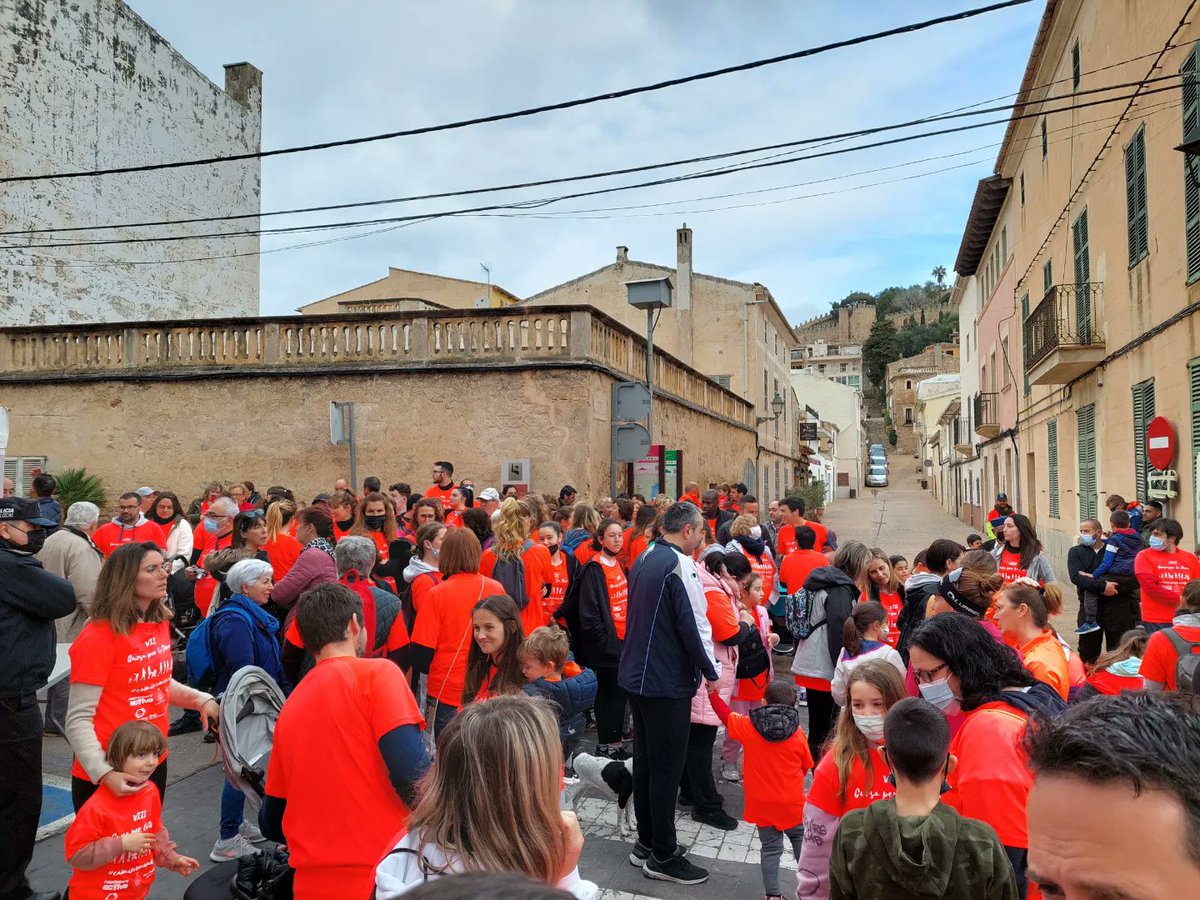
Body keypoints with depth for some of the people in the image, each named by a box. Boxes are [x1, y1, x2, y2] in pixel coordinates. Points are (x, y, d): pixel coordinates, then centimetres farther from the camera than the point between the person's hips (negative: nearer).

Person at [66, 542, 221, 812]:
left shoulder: (159, 624, 1)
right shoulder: (97, 637, -20)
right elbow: (78, 720, -19)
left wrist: (201, 699, 1)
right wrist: (104, 772, -29)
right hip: (109, 777, -7)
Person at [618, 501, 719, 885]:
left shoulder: (644, 560, 10)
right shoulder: (679, 565, -18)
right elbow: (692, 624, -20)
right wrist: (711, 670, -6)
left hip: (637, 676, 9)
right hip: (667, 681, -9)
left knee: (645, 760, 16)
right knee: (667, 766, 2)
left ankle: (646, 843, 28)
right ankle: (663, 856, 12)